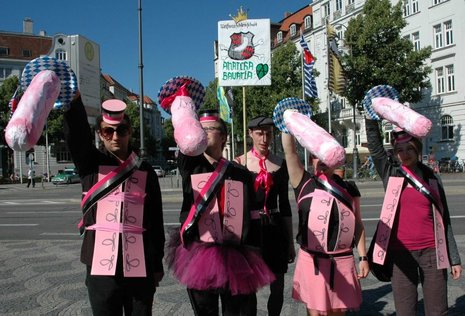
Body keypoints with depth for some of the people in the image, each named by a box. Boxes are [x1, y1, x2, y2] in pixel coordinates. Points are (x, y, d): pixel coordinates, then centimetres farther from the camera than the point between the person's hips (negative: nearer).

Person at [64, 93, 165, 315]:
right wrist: (72, 96, -31)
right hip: (101, 266, 0)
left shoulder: (145, 171, 5)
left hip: (140, 268, 1)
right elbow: (76, 132, -15)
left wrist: (158, 264, 8)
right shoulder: (90, 164, 4)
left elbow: (156, 221, 8)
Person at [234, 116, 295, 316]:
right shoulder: (239, 163, -2)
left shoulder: (280, 164, 5)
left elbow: (284, 204, 9)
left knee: (277, 287, 8)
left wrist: (290, 241, 9)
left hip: (274, 228, 2)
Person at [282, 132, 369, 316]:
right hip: (312, 261, -2)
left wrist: (363, 257, 7)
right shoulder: (304, 183, -1)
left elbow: (357, 224, 10)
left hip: (343, 261, 2)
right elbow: (289, 150, -9)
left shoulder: (348, 188, 6)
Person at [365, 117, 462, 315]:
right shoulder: (390, 174, 2)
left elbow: (444, 220, 9)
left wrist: (454, 258, 8)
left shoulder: (431, 178, 6)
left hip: (431, 251, 2)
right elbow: (374, 145, -11)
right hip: (401, 252, -1)